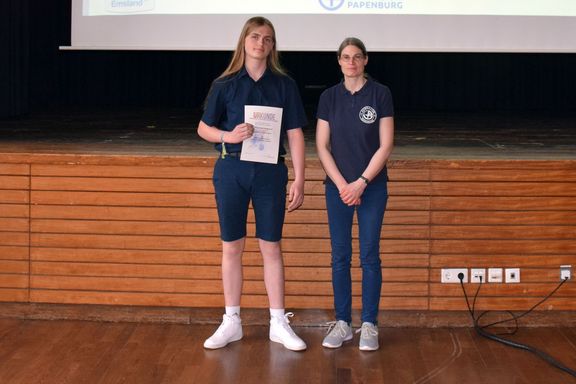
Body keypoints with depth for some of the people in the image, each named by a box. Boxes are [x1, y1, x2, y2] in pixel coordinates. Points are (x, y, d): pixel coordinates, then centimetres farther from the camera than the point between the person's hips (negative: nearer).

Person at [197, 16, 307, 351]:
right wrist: (229, 136, -14)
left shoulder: (284, 84, 2)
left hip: (270, 172, 0)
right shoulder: (225, 84, 2)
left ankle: (279, 323, 16)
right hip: (231, 170, 0)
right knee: (232, 247, 6)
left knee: (271, 247, 6)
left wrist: (299, 180, -4)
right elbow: (204, 128, 7)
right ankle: (232, 322, 18)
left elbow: (295, 134, 1)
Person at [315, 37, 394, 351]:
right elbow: (322, 147, 1)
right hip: (337, 187, 2)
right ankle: (342, 323, 13)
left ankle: (369, 325, 9)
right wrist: (342, 184, -9)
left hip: (372, 186, -2)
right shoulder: (329, 97, 4)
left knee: (369, 256, 0)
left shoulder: (380, 94, -3)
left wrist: (361, 182, -11)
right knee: (340, 257, 5)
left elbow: (385, 145, -6)